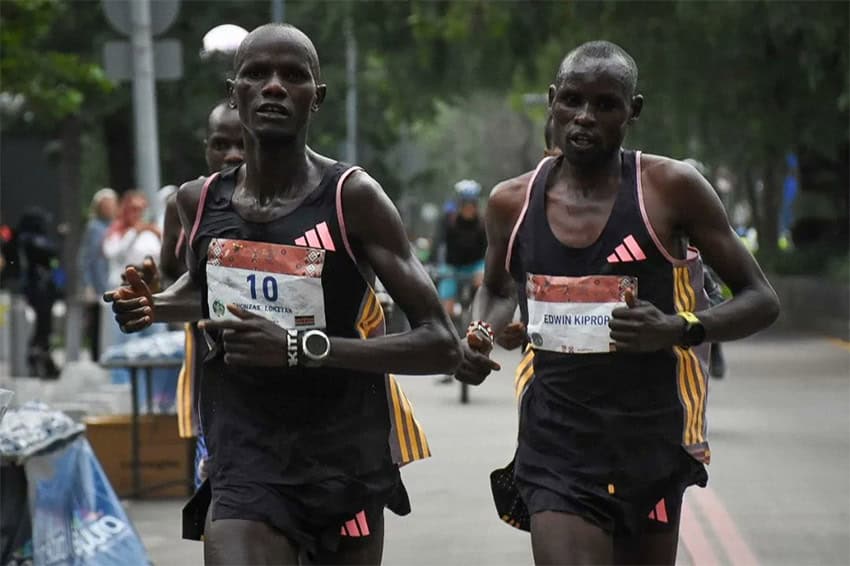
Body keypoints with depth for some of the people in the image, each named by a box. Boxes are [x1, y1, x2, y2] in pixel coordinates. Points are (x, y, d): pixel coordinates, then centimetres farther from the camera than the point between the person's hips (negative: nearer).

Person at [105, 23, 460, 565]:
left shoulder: (352, 197, -11)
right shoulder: (200, 201, 3)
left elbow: (442, 345, -16)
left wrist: (300, 348, -25)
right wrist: (153, 307, 5)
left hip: (347, 457, -1)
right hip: (245, 461, 1)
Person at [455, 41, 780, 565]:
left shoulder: (671, 188, -6)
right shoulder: (513, 204, 4)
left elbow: (761, 300, -2)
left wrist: (679, 329, -21)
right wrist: (479, 337, 2)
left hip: (650, 440, -1)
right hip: (556, 438, 1)